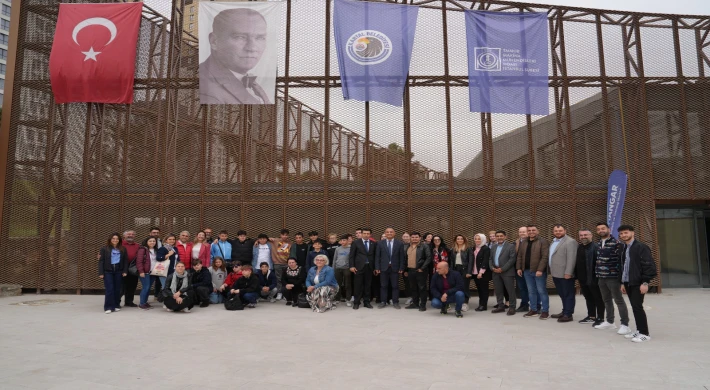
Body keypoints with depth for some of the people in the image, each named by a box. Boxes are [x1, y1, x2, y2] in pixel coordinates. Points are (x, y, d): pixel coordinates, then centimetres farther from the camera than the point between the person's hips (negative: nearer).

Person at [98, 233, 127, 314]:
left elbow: (125, 261, 7)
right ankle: (108, 307, -1)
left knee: (117, 289, 6)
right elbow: (101, 261, -3)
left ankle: (116, 305, 17)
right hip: (108, 271, -2)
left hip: (118, 271, 3)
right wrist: (101, 273, -9)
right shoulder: (105, 249, -1)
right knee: (109, 289, -6)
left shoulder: (123, 249, 7)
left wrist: (125, 271, -1)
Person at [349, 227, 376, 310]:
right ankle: (356, 303, 9)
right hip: (359, 267, -2)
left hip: (369, 267, 2)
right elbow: (351, 256, 1)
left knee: (368, 286, 6)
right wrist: (352, 266, -7)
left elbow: (375, 256, 10)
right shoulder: (356, 243, 2)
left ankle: (366, 302, 16)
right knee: (358, 286, 1)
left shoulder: (373, 244, 8)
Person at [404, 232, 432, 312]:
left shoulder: (424, 246, -6)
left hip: (420, 270, -5)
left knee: (422, 288, -1)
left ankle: (423, 305, 5)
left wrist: (422, 268, -14)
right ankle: (415, 303, 23)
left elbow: (429, 258, -10)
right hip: (410, 270, 6)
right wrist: (405, 270, 12)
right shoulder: (406, 247, 11)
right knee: (413, 288, 12)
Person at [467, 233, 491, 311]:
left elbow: (485, 261, -14)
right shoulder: (474, 248, 12)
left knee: (484, 289, 2)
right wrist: (469, 271, 5)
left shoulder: (486, 248, -9)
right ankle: (481, 304, 19)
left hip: (483, 273, -6)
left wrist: (481, 272, -19)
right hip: (475, 273, 6)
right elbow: (472, 261, 11)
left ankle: (484, 305, 8)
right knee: (479, 289, 12)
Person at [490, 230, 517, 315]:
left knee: (510, 290, -2)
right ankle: (501, 306, 19)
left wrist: (502, 269, -15)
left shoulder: (511, 246, -2)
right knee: (498, 290, 9)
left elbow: (512, 259, -10)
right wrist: (492, 268, -4)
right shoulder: (493, 247, 15)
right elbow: (490, 258, 14)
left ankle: (512, 307, 7)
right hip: (495, 272, 5)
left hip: (507, 272, -5)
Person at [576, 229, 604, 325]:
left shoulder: (596, 247, -14)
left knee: (598, 299, 5)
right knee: (588, 298, 17)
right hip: (583, 279, 8)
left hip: (593, 278, -8)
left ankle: (600, 318, 14)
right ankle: (591, 316, 28)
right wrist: (578, 277, 15)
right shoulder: (579, 247, 12)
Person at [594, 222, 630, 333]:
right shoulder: (598, 244, 12)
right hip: (601, 278, 7)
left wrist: (620, 277, -16)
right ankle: (609, 322, 27)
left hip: (613, 277, -7)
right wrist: (597, 273, 13)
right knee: (606, 300, 16)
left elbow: (621, 260, -13)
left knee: (619, 300, 0)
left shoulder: (616, 243, -11)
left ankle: (625, 325, 7)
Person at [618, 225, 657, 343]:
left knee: (637, 307, -8)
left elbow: (649, 265, -15)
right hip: (628, 283, 8)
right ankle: (639, 330, 19)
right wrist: (623, 282, 19)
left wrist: (645, 282, -19)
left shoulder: (641, 247, -10)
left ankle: (645, 333, 0)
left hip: (638, 283, -8)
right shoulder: (624, 249, 15)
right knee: (634, 307, 11)